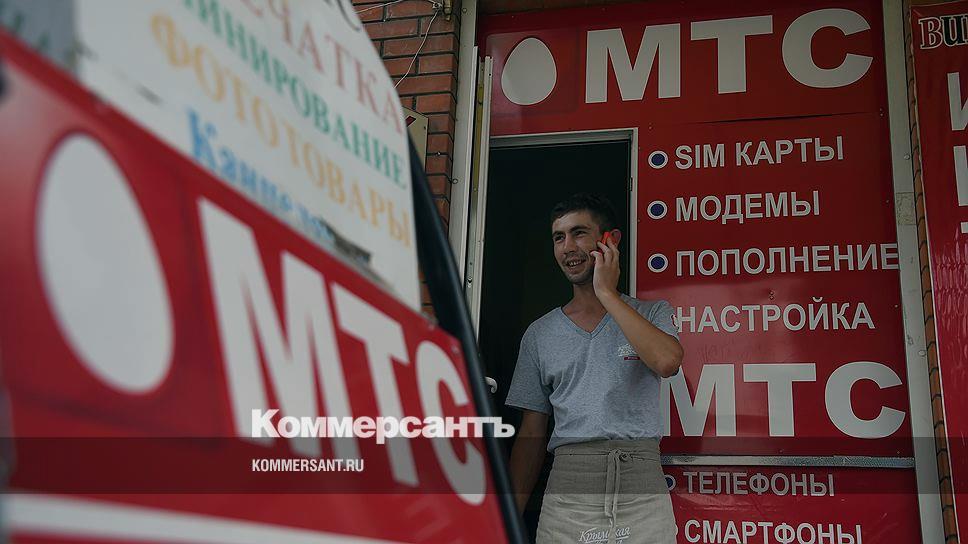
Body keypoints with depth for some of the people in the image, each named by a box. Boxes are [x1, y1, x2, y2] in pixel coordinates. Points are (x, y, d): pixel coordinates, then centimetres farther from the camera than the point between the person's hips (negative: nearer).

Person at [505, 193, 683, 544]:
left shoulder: (654, 314, 8)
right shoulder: (540, 334, 13)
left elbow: (667, 362, -16)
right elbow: (532, 435, 13)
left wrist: (607, 293, -7)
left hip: (642, 491, -1)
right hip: (568, 487, 2)